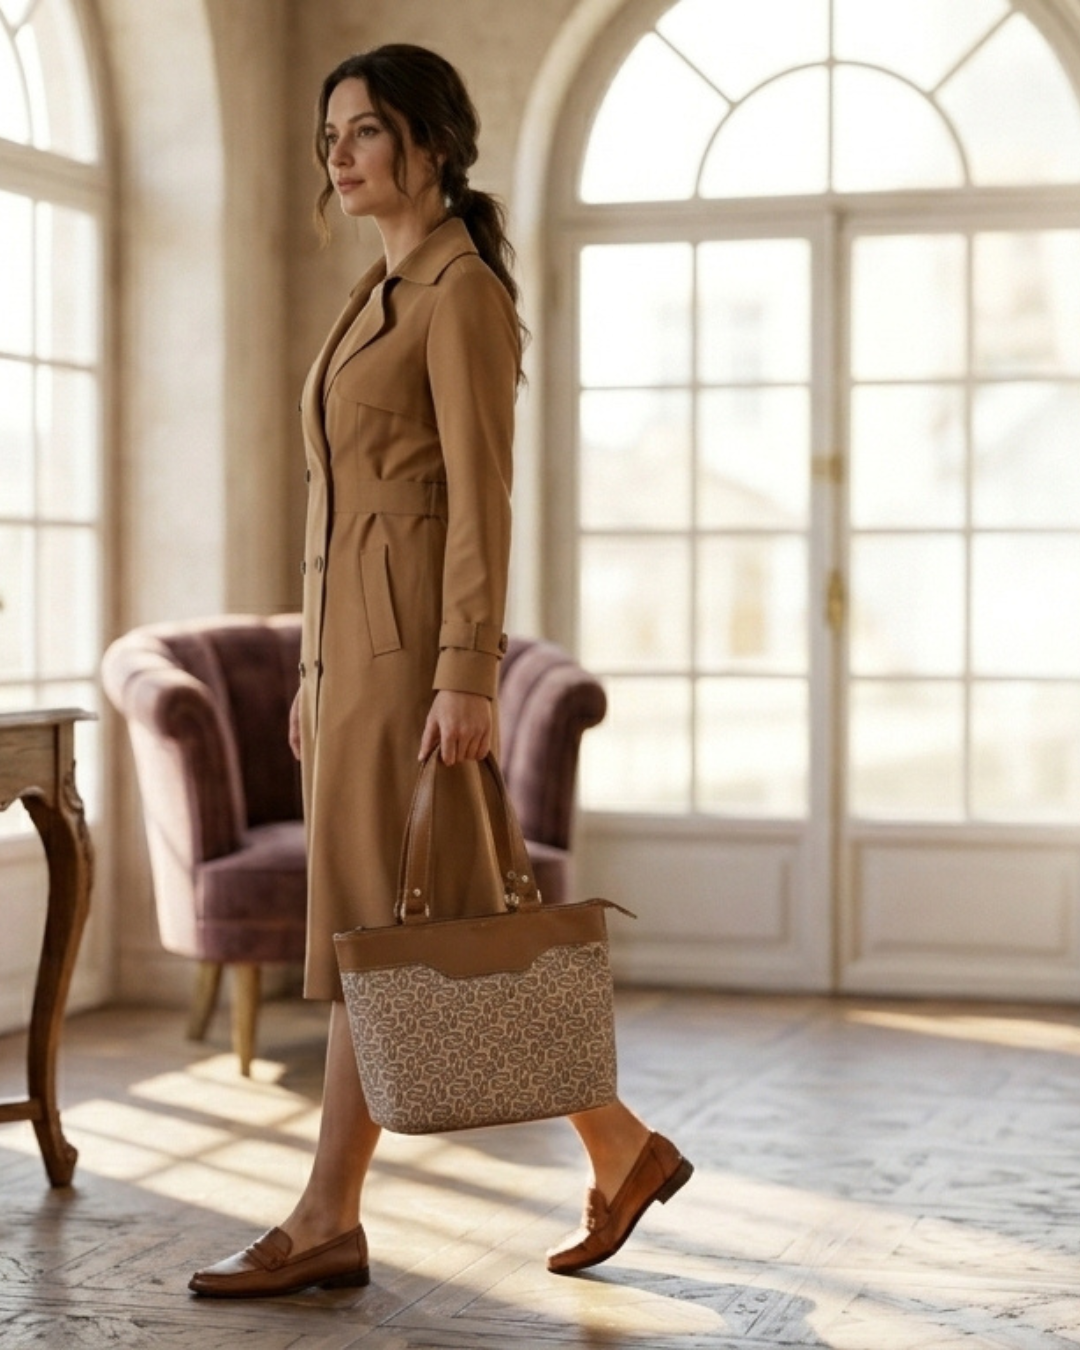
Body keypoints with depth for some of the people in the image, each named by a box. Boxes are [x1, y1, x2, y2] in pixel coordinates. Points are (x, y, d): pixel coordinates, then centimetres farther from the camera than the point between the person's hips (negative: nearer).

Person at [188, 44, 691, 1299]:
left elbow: (480, 494, -16)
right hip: (356, 637, 10)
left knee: (378, 924, -5)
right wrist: (319, 664, 19)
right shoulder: (384, 290, 19)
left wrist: (465, 676, -22)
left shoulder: (463, 289, -9)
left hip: (414, 640, -10)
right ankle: (620, 1149, 19)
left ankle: (329, 1219, 2)